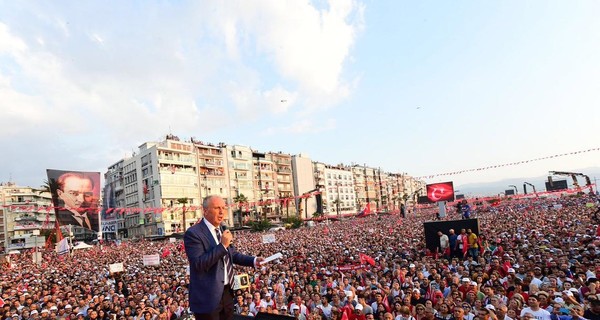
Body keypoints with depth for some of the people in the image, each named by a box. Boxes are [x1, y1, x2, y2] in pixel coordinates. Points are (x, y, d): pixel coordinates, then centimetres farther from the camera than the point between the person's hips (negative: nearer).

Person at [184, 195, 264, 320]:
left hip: (227, 292, 8)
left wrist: (253, 260, 1)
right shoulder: (193, 233, -16)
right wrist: (222, 245, -26)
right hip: (208, 297, -7)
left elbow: (233, 254, 15)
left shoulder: (222, 230, 8)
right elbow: (199, 264, -25)